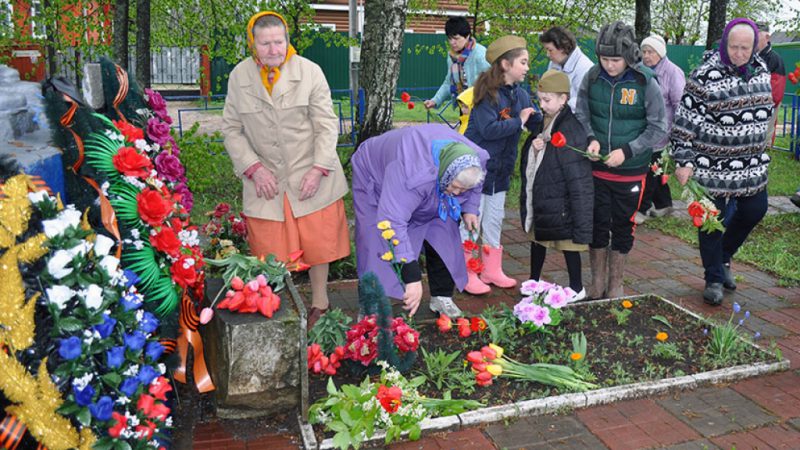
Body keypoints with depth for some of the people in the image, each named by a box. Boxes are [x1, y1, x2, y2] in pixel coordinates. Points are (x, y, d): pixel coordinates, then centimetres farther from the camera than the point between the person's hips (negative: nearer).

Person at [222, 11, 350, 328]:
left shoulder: (310, 71, -5)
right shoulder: (239, 76, 0)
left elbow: (326, 125, -5)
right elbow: (232, 129, 3)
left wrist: (319, 169, -14)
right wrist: (254, 168, -9)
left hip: (311, 176, -1)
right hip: (265, 179, 1)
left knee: (318, 242, 10)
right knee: (269, 252, 3)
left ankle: (319, 301, 31)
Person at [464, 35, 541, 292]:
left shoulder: (520, 95, 6)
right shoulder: (487, 93, -18)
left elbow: (538, 122, 8)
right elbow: (489, 129, -27)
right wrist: (518, 121, -19)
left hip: (500, 169, 8)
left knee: (494, 220, 16)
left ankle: (492, 270, 29)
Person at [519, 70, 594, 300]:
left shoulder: (570, 130, -19)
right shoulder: (543, 123, 7)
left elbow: (578, 177, -20)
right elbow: (529, 161, 18)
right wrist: (534, 148, -4)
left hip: (560, 203, -8)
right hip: (539, 198, 8)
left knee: (568, 243, 6)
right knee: (537, 238, 20)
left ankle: (577, 288, 23)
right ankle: (534, 281, 37)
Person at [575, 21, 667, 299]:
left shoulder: (646, 83, -11)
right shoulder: (592, 78, -5)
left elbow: (658, 128, -7)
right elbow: (582, 115, 6)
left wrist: (627, 151, -18)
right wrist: (591, 138, -13)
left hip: (631, 171, -2)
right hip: (596, 168, 2)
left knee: (623, 227, 11)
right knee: (597, 224, 10)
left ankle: (615, 284, 28)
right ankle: (597, 283, 27)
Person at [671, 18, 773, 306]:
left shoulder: (761, 70, 5)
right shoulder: (706, 75, -15)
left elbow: (764, 112, 18)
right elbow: (686, 121, -14)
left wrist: (760, 152, 20)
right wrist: (683, 161, -15)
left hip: (752, 165, 6)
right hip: (713, 167, -6)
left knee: (754, 211, 14)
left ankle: (723, 257, 39)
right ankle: (714, 279, 20)